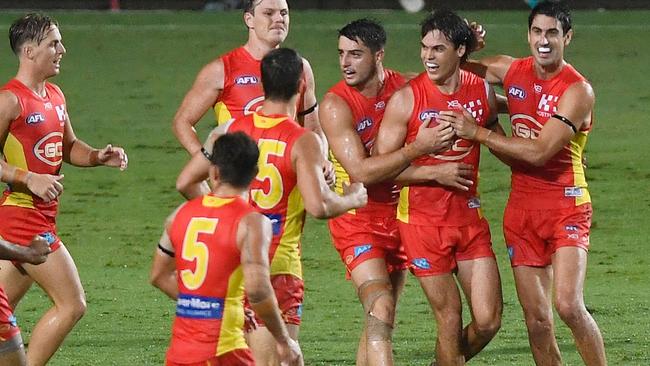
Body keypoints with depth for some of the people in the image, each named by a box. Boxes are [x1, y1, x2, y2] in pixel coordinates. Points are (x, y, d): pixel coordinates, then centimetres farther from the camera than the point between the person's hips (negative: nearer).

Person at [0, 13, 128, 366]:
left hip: (42, 216, 9)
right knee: (72, 303, -9)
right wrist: (30, 178, -27)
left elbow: (69, 148, 26)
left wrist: (99, 157, 8)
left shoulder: (55, 96, 14)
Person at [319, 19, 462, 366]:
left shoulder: (403, 87, -3)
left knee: (381, 320, 13)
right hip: (357, 220, -5)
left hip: (397, 217, 5)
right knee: (380, 313, -20)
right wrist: (418, 147, -29)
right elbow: (361, 172, -25)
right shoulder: (335, 104, -16)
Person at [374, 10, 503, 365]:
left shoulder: (483, 92, 3)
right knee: (450, 319, -2)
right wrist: (437, 172, -16)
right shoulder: (406, 98, -8)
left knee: (488, 320, -1)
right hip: (422, 219, -4)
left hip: (469, 215, 4)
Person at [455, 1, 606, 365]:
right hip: (522, 208, 5)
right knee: (537, 318, 3)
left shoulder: (578, 90, -13)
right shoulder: (510, 70, 5)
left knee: (568, 304, -20)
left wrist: (477, 133, -16)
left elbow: (540, 152, -21)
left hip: (566, 204, -5)